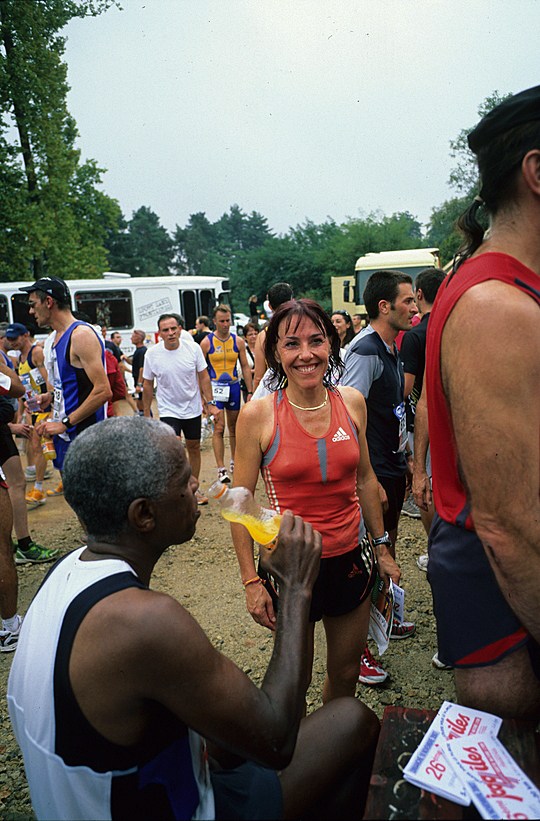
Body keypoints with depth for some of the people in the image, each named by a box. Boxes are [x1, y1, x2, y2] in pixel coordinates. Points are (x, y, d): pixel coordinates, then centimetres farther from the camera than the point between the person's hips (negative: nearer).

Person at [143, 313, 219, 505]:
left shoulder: (193, 348, -9)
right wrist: (146, 414, 3)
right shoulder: (152, 354, -10)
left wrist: (210, 403, -5)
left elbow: (203, 377, -1)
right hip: (168, 410, -2)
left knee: (194, 448, 13)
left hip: (193, 408, 2)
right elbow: (147, 385, 0)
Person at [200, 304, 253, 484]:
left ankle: (234, 462, 28)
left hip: (234, 386, 3)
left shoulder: (238, 341, 4)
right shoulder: (206, 342, -4)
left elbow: (245, 367, 8)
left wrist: (250, 391, 3)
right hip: (215, 387, -3)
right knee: (219, 428, -8)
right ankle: (221, 469, -7)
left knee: (234, 427, 13)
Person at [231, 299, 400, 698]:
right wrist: (251, 580, -8)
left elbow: (365, 479, 9)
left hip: (351, 559, 4)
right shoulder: (258, 414, -14)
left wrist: (382, 547, 13)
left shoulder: (352, 402, -3)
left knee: (347, 673, 21)